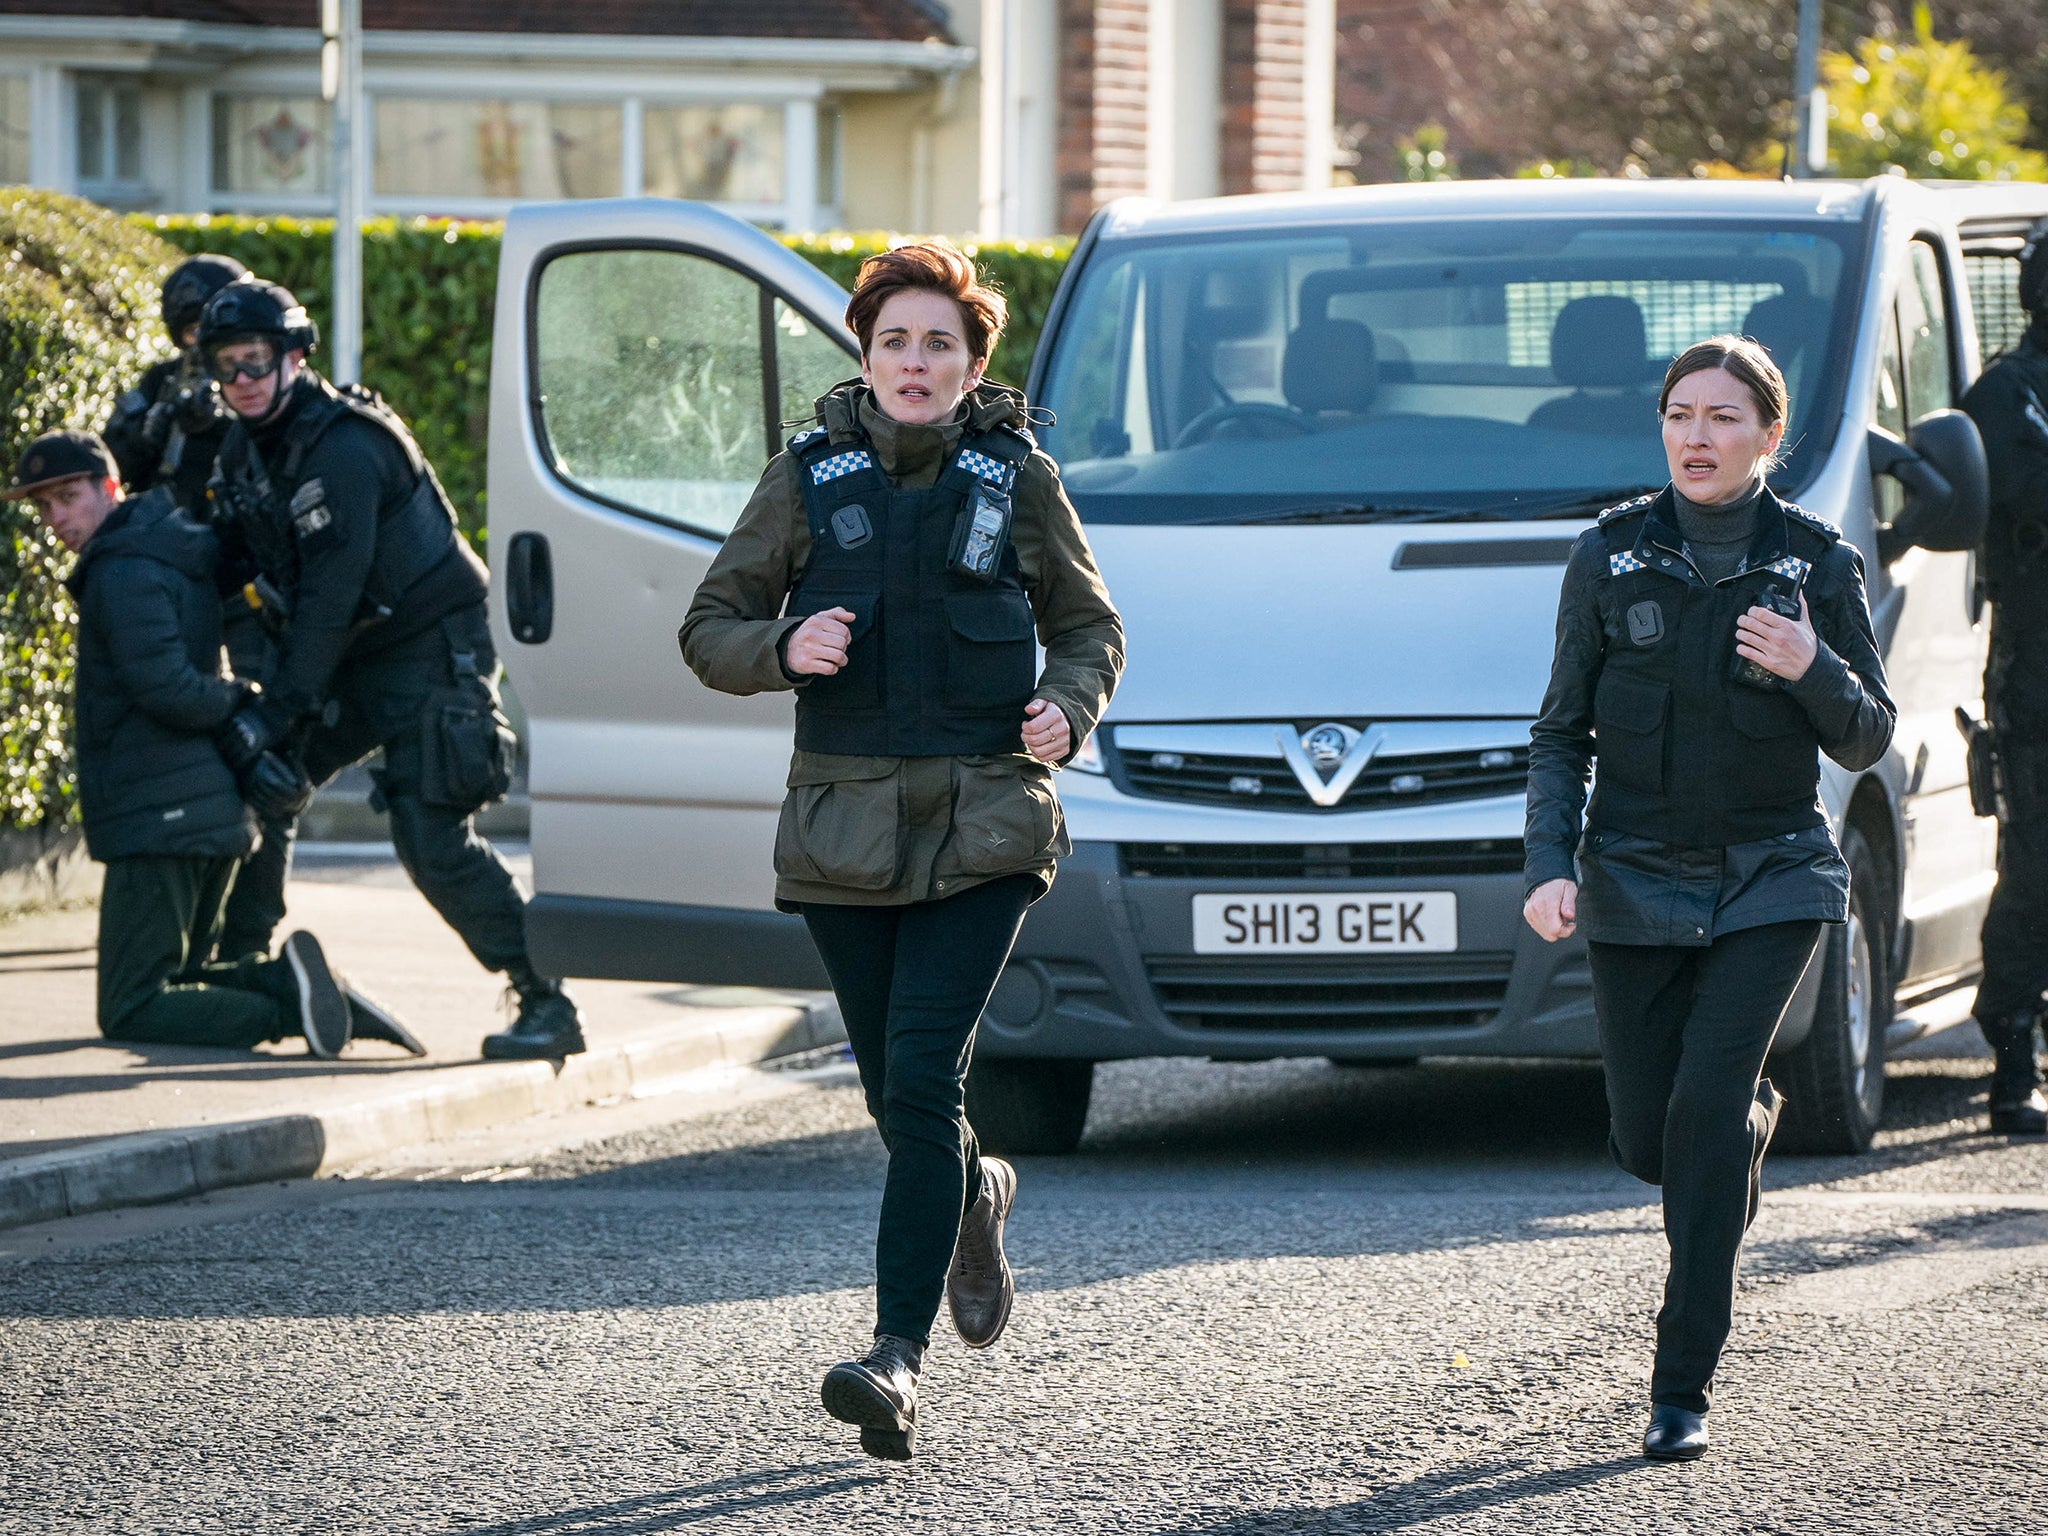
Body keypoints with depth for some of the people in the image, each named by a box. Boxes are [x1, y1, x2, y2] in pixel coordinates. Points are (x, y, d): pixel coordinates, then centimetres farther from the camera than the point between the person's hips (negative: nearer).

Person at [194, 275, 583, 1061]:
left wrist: (276, 709, -27)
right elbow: (239, 563, 12)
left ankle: (548, 1003, -13)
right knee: (259, 783, 7)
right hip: (356, 656, 9)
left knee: (431, 836, -17)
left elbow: (329, 595, -27)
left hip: (432, 650, -9)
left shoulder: (346, 447, -24)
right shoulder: (245, 448, 5)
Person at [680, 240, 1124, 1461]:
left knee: (923, 1078, -16)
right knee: (895, 1094, 10)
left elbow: (1091, 629, 11)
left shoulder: (1018, 479, 3)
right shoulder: (809, 479, 4)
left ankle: (900, 1355, -17)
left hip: (984, 827, -2)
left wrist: (1068, 708, -10)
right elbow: (710, 629, 8)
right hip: (846, 828, 2)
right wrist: (781, 648, -14)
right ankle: (977, 1196, 45)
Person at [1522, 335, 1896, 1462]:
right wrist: (1548, 865, -11)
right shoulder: (1612, 556, 0)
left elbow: (1867, 742, 3)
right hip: (1637, 881, 2)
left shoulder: (1818, 563, -1)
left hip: (1772, 878, -2)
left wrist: (1811, 670, -18)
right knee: (1646, 1142, 6)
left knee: (1704, 1112, -16)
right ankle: (1753, 1119, 44)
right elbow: (1562, 733, 3)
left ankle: (1682, 1390, -9)